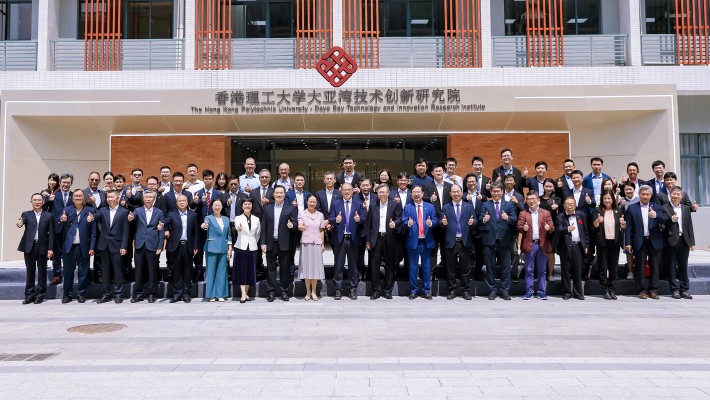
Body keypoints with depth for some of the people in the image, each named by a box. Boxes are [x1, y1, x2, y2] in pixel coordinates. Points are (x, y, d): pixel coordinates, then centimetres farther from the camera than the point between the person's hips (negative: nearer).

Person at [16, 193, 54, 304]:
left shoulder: (48, 216, 4)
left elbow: (51, 233, 1)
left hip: (43, 247, -1)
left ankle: (40, 295, 12)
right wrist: (19, 224, -39)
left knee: (42, 272, 4)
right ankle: (29, 295, 15)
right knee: (30, 272, 7)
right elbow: (21, 221, -14)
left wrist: (50, 248, -5)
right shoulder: (26, 214, 7)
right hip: (29, 246, 1)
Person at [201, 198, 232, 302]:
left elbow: (229, 235, 14)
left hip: (224, 248, 4)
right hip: (212, 248, -3)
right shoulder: (209, 218, 1)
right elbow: (206, 223, -22)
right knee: (210, 271, -1)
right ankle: (210, 294, 7)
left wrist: (230, 248, 6)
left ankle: (220, 294, 11)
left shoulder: (226, 219, 13)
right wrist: (204, 225, -46)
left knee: (222, 271, 5)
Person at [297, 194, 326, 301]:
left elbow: (321, 230, 11)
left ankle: (313, 291, 10)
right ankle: (308, 292, 10)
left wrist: (323, 244, 5)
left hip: (317, 243, 2)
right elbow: (300, 227, -5)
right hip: (306, 243, -1)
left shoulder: (320, 215, 9)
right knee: (306, 266, 1)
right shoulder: (301, 213, 3)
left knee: (316, 266, 2)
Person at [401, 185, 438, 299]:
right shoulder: (407, 207, 5)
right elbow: (403, 222, -1)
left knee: (426, 266, 6)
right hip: (413, 240, -1)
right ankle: (413, 290, 14)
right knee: (413, 266, 4)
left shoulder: (430, 206, 8)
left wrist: (431, 223, -17)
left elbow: (435, 220, 4)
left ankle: (426, 290, 16)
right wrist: (408, 223, -22)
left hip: (426, 241, 1)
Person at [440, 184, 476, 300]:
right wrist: (443, 222, -18)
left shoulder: (469, 207, 9)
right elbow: (441, 223, 4)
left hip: (465, 241, 0)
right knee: (451, 268, 5)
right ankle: (452, 290, 14)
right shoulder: (445, 208, 8)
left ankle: (465, 291, 14)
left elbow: (475, 222, 5)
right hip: (450, 241, 0)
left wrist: (472, 222, -17)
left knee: (465, 267, 5)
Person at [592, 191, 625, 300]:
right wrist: (598, 220, -27)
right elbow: (594, 226, -6)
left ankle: (612, 290, 14)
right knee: (603, 267, 1)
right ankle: (605, 291, 7)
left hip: (615, 242, 2)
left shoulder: (618, 211, 9)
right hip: (602, 242, -2)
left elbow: (624, 226, 10)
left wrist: (623, 223, -12)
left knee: (614, 267, 6)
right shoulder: (598, 210, 2)